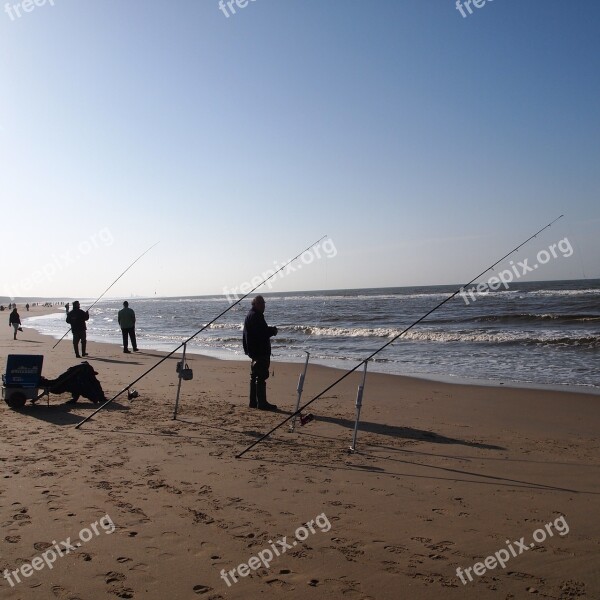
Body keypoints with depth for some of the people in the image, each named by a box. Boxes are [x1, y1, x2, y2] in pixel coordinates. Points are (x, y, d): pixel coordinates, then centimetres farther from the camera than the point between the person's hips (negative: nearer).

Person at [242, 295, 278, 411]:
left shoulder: (250, 315, 17)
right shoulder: (256, 316, -15)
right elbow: (261, 332, -22)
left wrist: (270, 330, 11)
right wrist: (273, 331, -8)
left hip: (254, 351, 11)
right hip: (260, 351, -11)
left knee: (254, 377, 14)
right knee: (261, 377, -9)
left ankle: (254, 402, 20)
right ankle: (262, 403, -8)